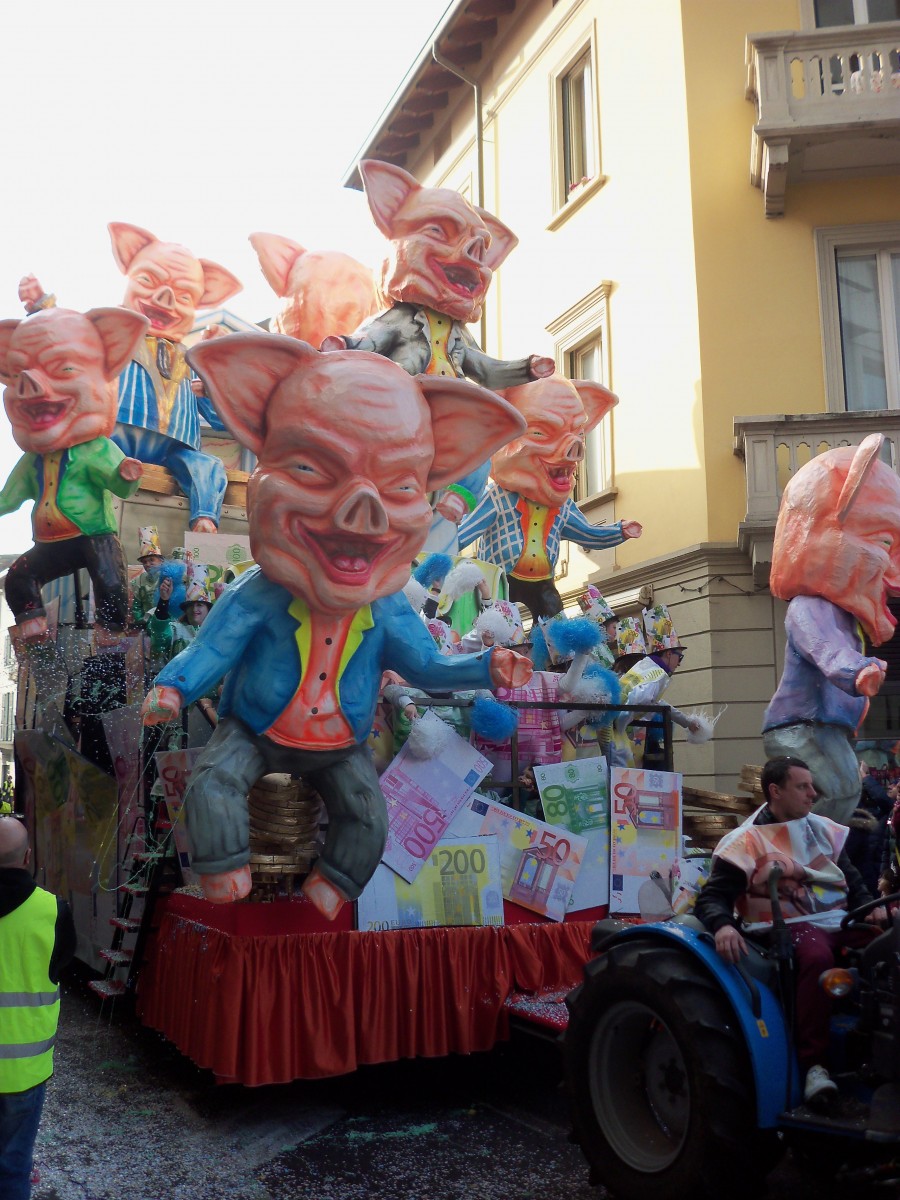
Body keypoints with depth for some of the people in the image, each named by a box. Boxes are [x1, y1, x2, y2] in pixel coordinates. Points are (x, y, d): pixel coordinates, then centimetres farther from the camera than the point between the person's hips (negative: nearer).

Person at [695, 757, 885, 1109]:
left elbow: (852, 880, 21)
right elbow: (712, 897, -9)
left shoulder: (824, 829, 15)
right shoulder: (746, 841, -5)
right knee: (817, 957, -38)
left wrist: (871, 907, -1)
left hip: (839, 920, 6)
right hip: (791, 926, -6)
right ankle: (814, 1064, -32)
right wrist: (723, 925, -32)